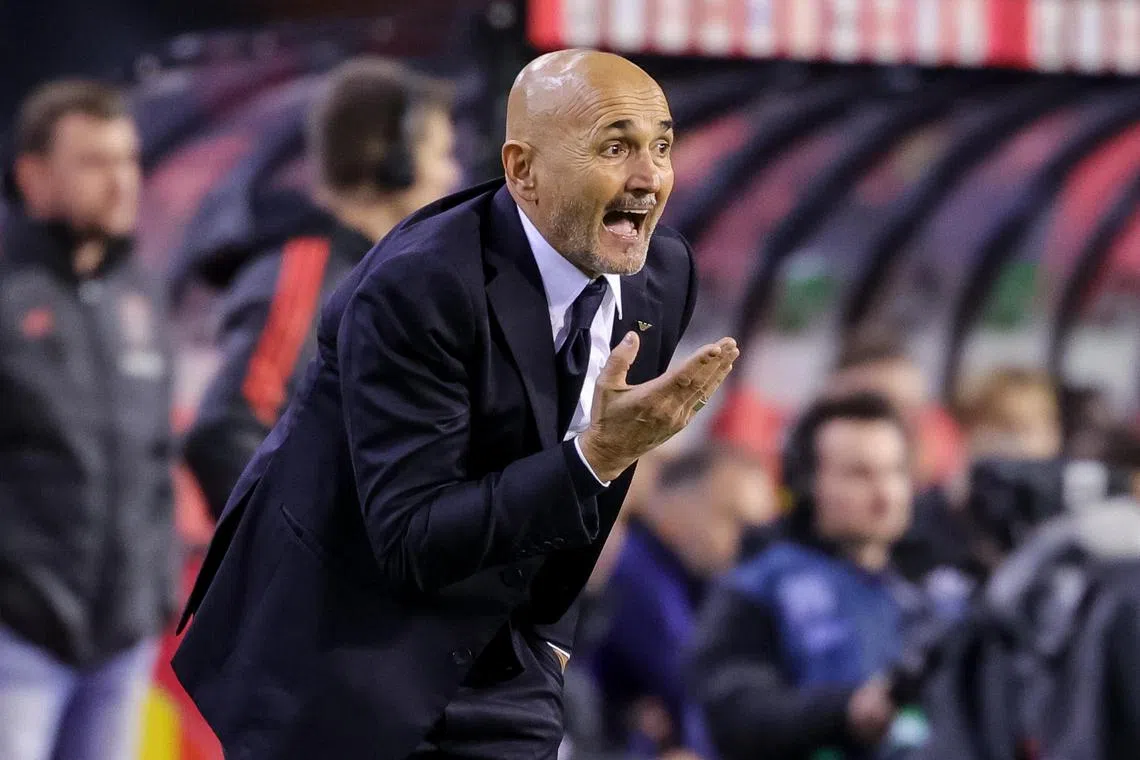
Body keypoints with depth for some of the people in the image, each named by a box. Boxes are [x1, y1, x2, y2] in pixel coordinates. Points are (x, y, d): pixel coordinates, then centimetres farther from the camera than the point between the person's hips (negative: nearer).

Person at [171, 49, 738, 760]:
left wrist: (550, 631, 11)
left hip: (497, 660, 6)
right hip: (336, 648, -6)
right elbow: (411, 541, -28)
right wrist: (594, 458, -34)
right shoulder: (417, 288, -25)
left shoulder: (666, 271, -4)